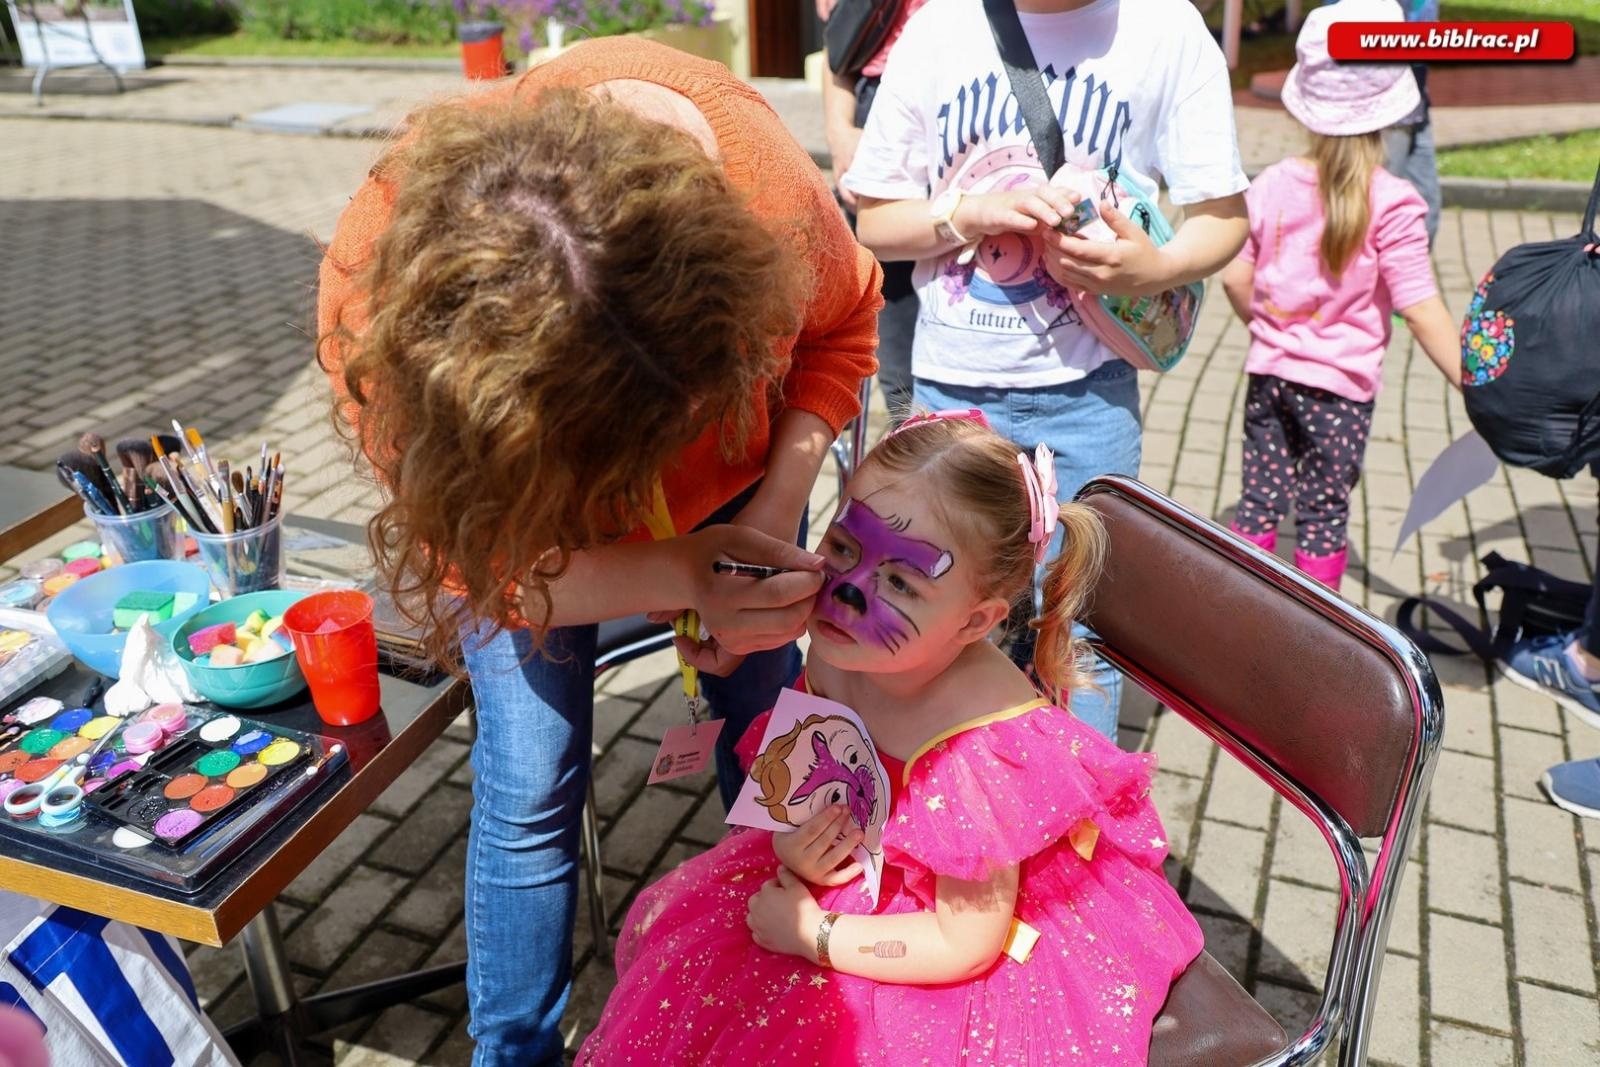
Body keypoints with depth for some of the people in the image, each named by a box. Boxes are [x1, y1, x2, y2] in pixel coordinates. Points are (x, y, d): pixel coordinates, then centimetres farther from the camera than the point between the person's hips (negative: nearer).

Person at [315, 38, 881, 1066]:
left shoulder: (764, 179, -37)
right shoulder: (377, 299, -38)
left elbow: (843, 319, -12)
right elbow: (484, 561, -25)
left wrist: (780, 502, -26)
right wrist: (683, 577, -42)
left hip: (729, 483, 2)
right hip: (511, 501, -1)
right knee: (531, 794, -4)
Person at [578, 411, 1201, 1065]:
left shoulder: (981, 756, -38)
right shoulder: (839, 652, -20)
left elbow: (968, 945, -24)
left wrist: (812, 935, -19)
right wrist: (792, 841, -20)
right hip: (864, 865, 6)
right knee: (672, 921, 12)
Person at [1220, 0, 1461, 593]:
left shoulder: (1272, 183, -3)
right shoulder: (1392, 202, -15)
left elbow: (1235, 279, 1)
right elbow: (1421, 312, -16)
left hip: (1269, 371, 4)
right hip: (1340, 385, -3)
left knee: (1260, 501, 14)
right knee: (1324, 515, 9)